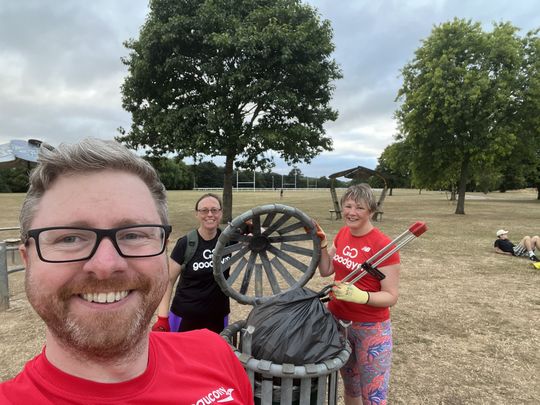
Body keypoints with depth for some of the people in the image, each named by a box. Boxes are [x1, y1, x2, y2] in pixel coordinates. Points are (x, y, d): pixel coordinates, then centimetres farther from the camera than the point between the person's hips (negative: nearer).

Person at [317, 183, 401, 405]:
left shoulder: (384, 246, -21)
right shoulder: (343, 234, -1)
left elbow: (391, 297, -19)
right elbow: (326, 270, 6)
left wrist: (360, 296, -35)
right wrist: (321, 243, -8)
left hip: (371, 328, -5)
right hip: (337, 320, 6)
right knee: (349, 384, 24)